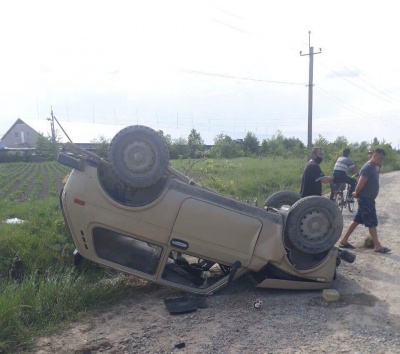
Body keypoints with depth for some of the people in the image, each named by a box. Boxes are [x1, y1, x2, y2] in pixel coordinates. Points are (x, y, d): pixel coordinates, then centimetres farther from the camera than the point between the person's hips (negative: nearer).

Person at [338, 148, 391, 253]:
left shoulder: (373, 167, 12)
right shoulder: (368, 167, -20)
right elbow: (360, 184, -23)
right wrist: (356, 193, -7)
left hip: (368, 198, 10)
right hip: (365, 199, -10)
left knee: (357, 220, 12)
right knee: (372, 222, -2)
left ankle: (344, 241, 19)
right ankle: (377, 246, 8)